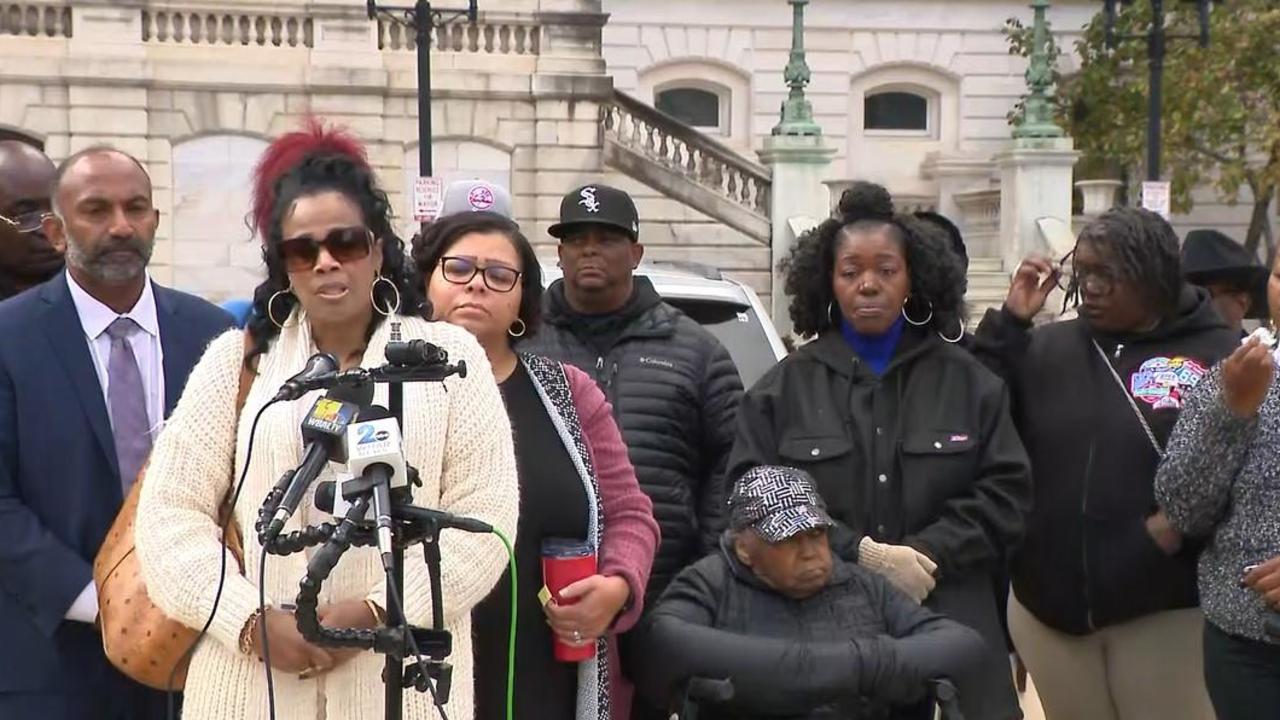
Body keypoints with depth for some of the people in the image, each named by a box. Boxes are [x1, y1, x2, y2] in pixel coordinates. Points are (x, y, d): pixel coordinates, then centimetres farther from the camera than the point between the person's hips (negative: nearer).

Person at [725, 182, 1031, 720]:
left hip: (949, 627, 1)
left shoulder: (968, 383, 11)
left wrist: (929, 553, -11)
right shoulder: (782, 389, 8)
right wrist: (857, 554, -13)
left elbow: (1005, 490, 4)